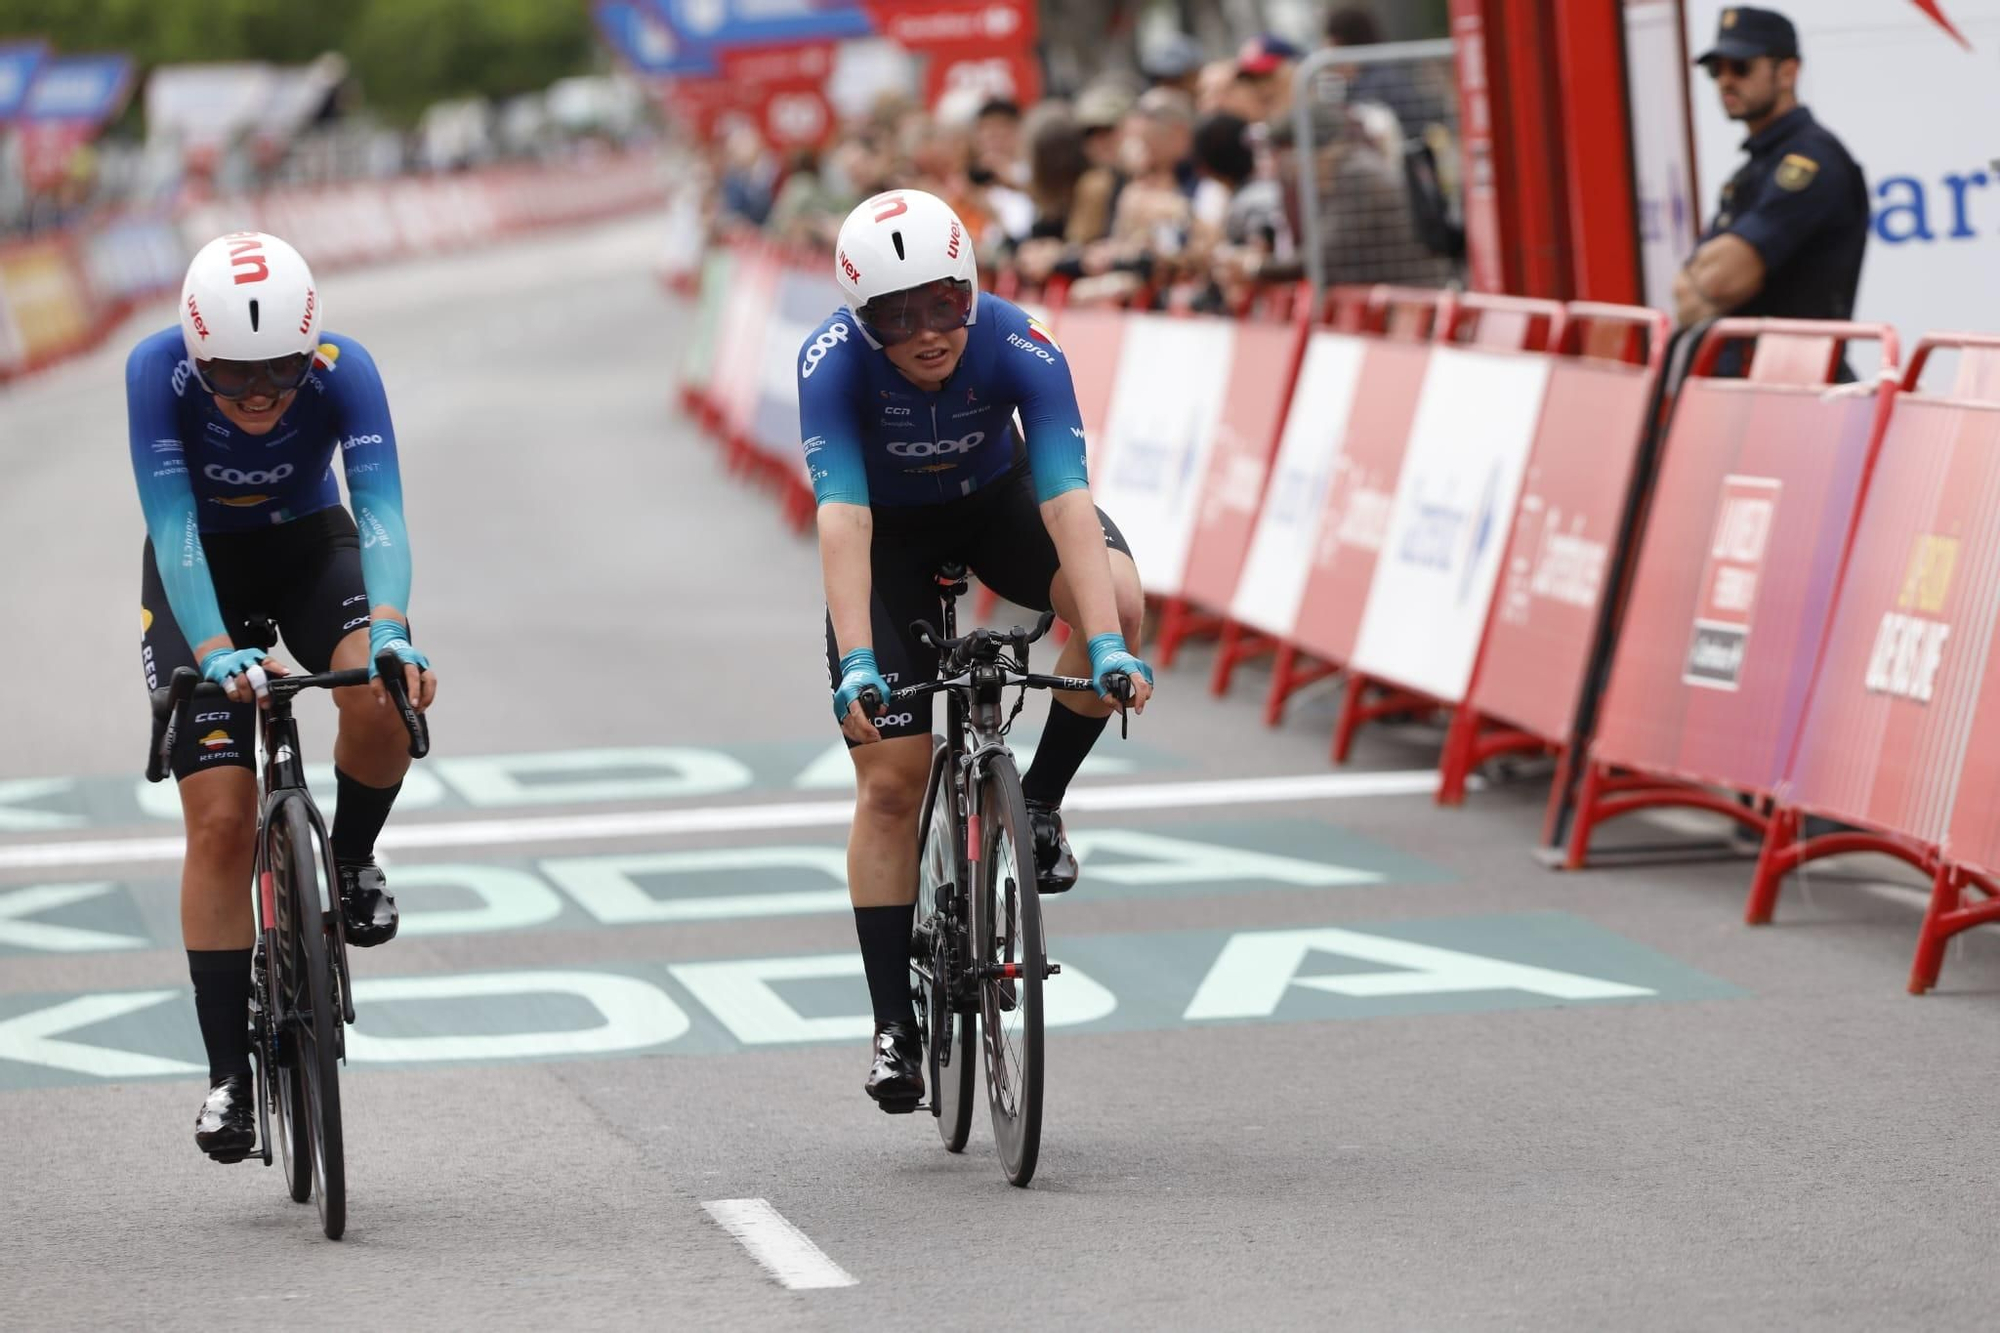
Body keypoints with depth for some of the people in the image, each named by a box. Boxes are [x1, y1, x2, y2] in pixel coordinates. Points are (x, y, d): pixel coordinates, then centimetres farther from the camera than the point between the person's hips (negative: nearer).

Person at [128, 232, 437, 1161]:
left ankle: (351, 860, -1)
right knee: (220, 821, -10)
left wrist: (390, 628, -54)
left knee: (385, 697, -32)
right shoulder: (158, 369, -30)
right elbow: (172, 520, -35)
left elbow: (380, 505, -37)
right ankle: (229, 1073, -2)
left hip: (309, 546, 1)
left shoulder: (343, 369, -28)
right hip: (200, 569, -1)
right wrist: (214, 651, -49)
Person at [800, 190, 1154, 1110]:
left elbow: (1068, 503, -41)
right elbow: (842, 519, -41)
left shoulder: (1022, 349, -33)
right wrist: (856, 665, -53)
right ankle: (895, 1029, 0)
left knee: (1117, 600, -32)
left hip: (998, 500, 1)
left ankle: (1039, 803, -9)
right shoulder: (833, 361, -33)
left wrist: (1107, 647, -53)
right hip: (891, 529, -1)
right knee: (890, 782, -8)